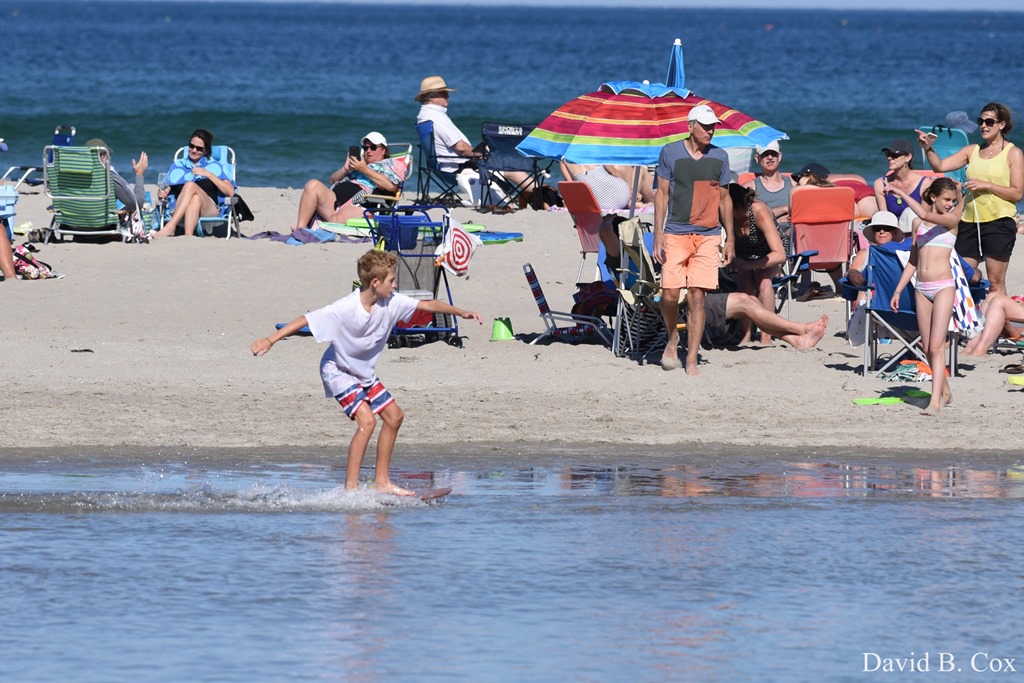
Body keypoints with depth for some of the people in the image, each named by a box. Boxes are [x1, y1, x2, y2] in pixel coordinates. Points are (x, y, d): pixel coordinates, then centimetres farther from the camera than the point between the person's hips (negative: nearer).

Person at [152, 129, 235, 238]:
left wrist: (208, 174, 0)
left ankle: (169, 228, -46)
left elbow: (230, 192, 7)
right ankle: (188, 236, -57)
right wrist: (162, 194, -2)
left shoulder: (214, 166, 19)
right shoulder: (177, 166, 27)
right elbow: (167, 189, 23)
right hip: (180, 215, 1)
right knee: (195, 198, -35)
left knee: (191, 185, -31)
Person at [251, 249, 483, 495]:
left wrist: (461, 313, 0)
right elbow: (306, 320, -31)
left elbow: (427, 305, -1)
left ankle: (381, 483, 21)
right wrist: (270, 340, -37)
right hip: (338, 371, -8)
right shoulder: (345, 309, -31)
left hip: (365, 372, 8)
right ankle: (350, 489, -22)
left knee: (394, 416, 11)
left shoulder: (391, 302, -12)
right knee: (367, 420, -23)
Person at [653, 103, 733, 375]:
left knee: (697, 297, -4)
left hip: (708, 237, 2)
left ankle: (691, 360, -1)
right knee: (670, 295, -9)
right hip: (675, 234, -1)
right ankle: (672, 337, 22)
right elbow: (662, 194, 3)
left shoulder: (719, 157, 9)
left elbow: (724, 199, 16)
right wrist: (658, 235, -3)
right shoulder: (670, 152, 2)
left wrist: (730, 239, 13)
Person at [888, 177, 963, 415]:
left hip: (943, 287, -5)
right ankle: (944, 391, 24)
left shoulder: (952, 220, -2)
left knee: (936, 346, -12)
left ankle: (935, 401, -15)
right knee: (927, 347, 8)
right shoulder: (918, 224, 12)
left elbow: (925, 215, -20)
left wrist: (902, 194, -13)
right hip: (922, 288, 5)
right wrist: (898, 291, 15)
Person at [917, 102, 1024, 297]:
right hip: (970, 221, 5)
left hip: (999, 222, -5)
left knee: (996, 282, -2)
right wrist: (928, 149, -11)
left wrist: (986, 185, -15)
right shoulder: (973, 151, 13)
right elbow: (940, 166, 8)